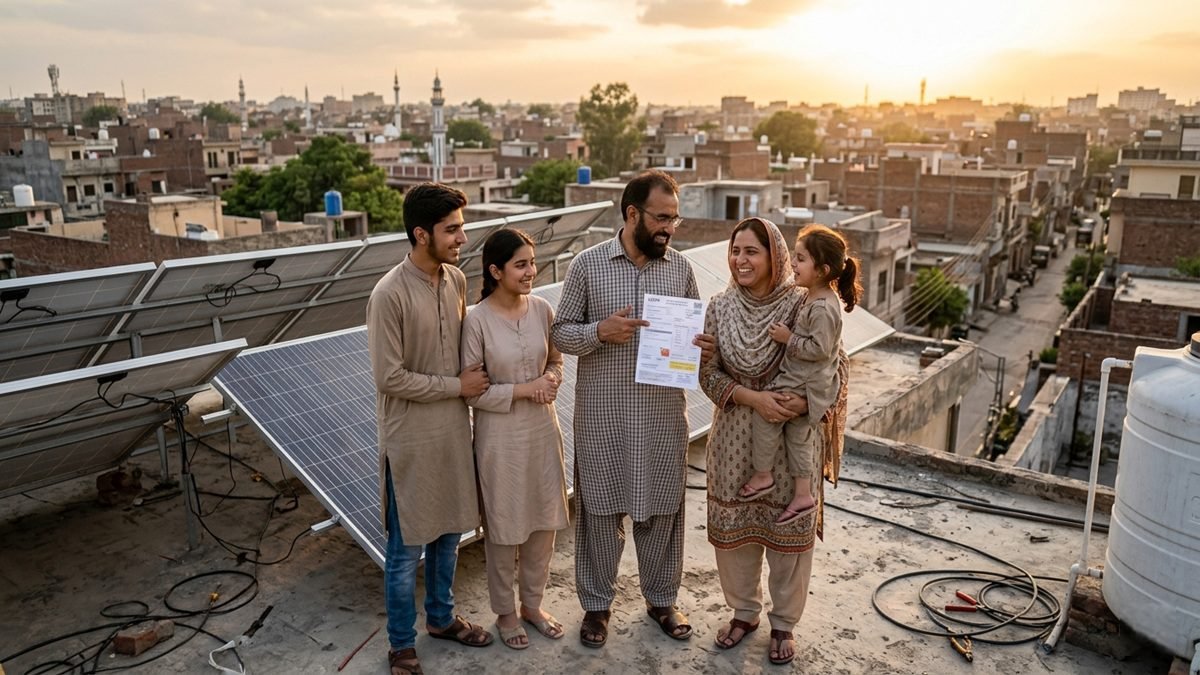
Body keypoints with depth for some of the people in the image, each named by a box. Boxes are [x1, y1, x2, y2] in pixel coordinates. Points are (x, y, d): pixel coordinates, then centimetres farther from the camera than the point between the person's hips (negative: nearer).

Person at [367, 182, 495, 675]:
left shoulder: (457, 281, 1)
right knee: (407, 547, 8)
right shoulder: (389, 295, -20)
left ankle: (442, 617, 41)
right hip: (411, 440, -6)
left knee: (448, 533, 20)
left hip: (454, 430, 6)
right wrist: (456, 386, -14)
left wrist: (472, 379, 3)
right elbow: (390, 377, -19)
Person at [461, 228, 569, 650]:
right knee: (504, 528, 11)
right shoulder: (477, 320, -17)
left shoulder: (542, 310, -3)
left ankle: (532, 604, 37)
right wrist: (524, 389, -20)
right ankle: (505, 612, 32)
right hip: (500, 436, -5)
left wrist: (551, 381, -11)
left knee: (544, 521, 15)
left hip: (543, 429, 5)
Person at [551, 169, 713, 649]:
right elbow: (561, 333, -3)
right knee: (600, 510, 10)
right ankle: (596, 603, 30)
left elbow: (695, 332, 10)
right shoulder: (587, 264, -6)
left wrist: (702, 348, -13)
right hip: (602, 415, -2)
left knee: (662, 509, 14)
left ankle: (661, 599, 35)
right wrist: (600, 331, -22)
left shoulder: (681, 268, 2)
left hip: (664, 415, 3)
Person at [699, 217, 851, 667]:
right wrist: (752, 398, -20)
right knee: (732, 528, 13)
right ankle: (744, 612, 37)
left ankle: (784, 622, 31)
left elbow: (836, 365, -8)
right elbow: (709, 374, -4)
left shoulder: (802, 305, -12)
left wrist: (805, 402, -25)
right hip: (735, 436, 3)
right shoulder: (719, 307, -3)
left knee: (788, 530, 10)